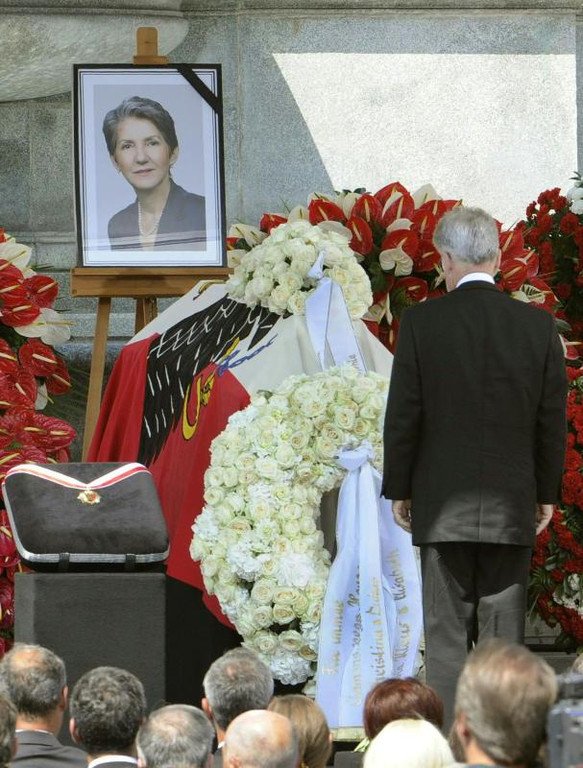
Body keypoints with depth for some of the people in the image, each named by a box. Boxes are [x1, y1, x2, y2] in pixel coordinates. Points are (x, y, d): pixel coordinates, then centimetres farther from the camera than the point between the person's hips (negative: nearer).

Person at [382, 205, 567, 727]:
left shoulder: (421, 323, -7)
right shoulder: (538, 326, -1)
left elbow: (403, 415, -4)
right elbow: (553, 419, 4)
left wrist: (399, 489, 6)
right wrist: (547, 493, 13)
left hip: (443, 505, -1)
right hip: (512, 507, 2)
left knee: (447, 630, 2)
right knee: (504, 631, 6)